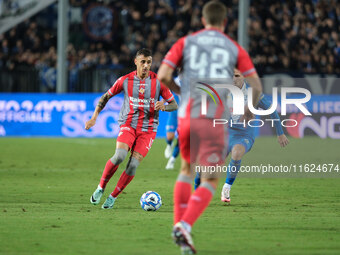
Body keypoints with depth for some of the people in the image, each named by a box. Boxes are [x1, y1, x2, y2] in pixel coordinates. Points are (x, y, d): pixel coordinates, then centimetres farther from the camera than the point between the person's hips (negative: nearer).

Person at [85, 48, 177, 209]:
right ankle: (101, 188, -5)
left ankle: (113, 197, 4)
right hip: (128, 125, -1)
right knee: (119, 156, -25)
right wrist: (94, 117, 4)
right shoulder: (125, 80, 0)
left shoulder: (158, 81, -1)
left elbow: (174, 105, 5)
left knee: (133, 164, -13)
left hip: (148, 129, 1)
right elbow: (106, 96, 12)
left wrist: (164, 107, -18)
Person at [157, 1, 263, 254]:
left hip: (187, 116, 2)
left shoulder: (186, 42, 10)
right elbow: (256, 86, 4)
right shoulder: (234, 48, 9)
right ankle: (185, 226, -20)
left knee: (187, 170, 24)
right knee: (210, 182, 1)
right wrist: (250, 110, 23)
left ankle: (179, 225, 12)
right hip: (215, 119, -2)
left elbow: (163, 75, 0)